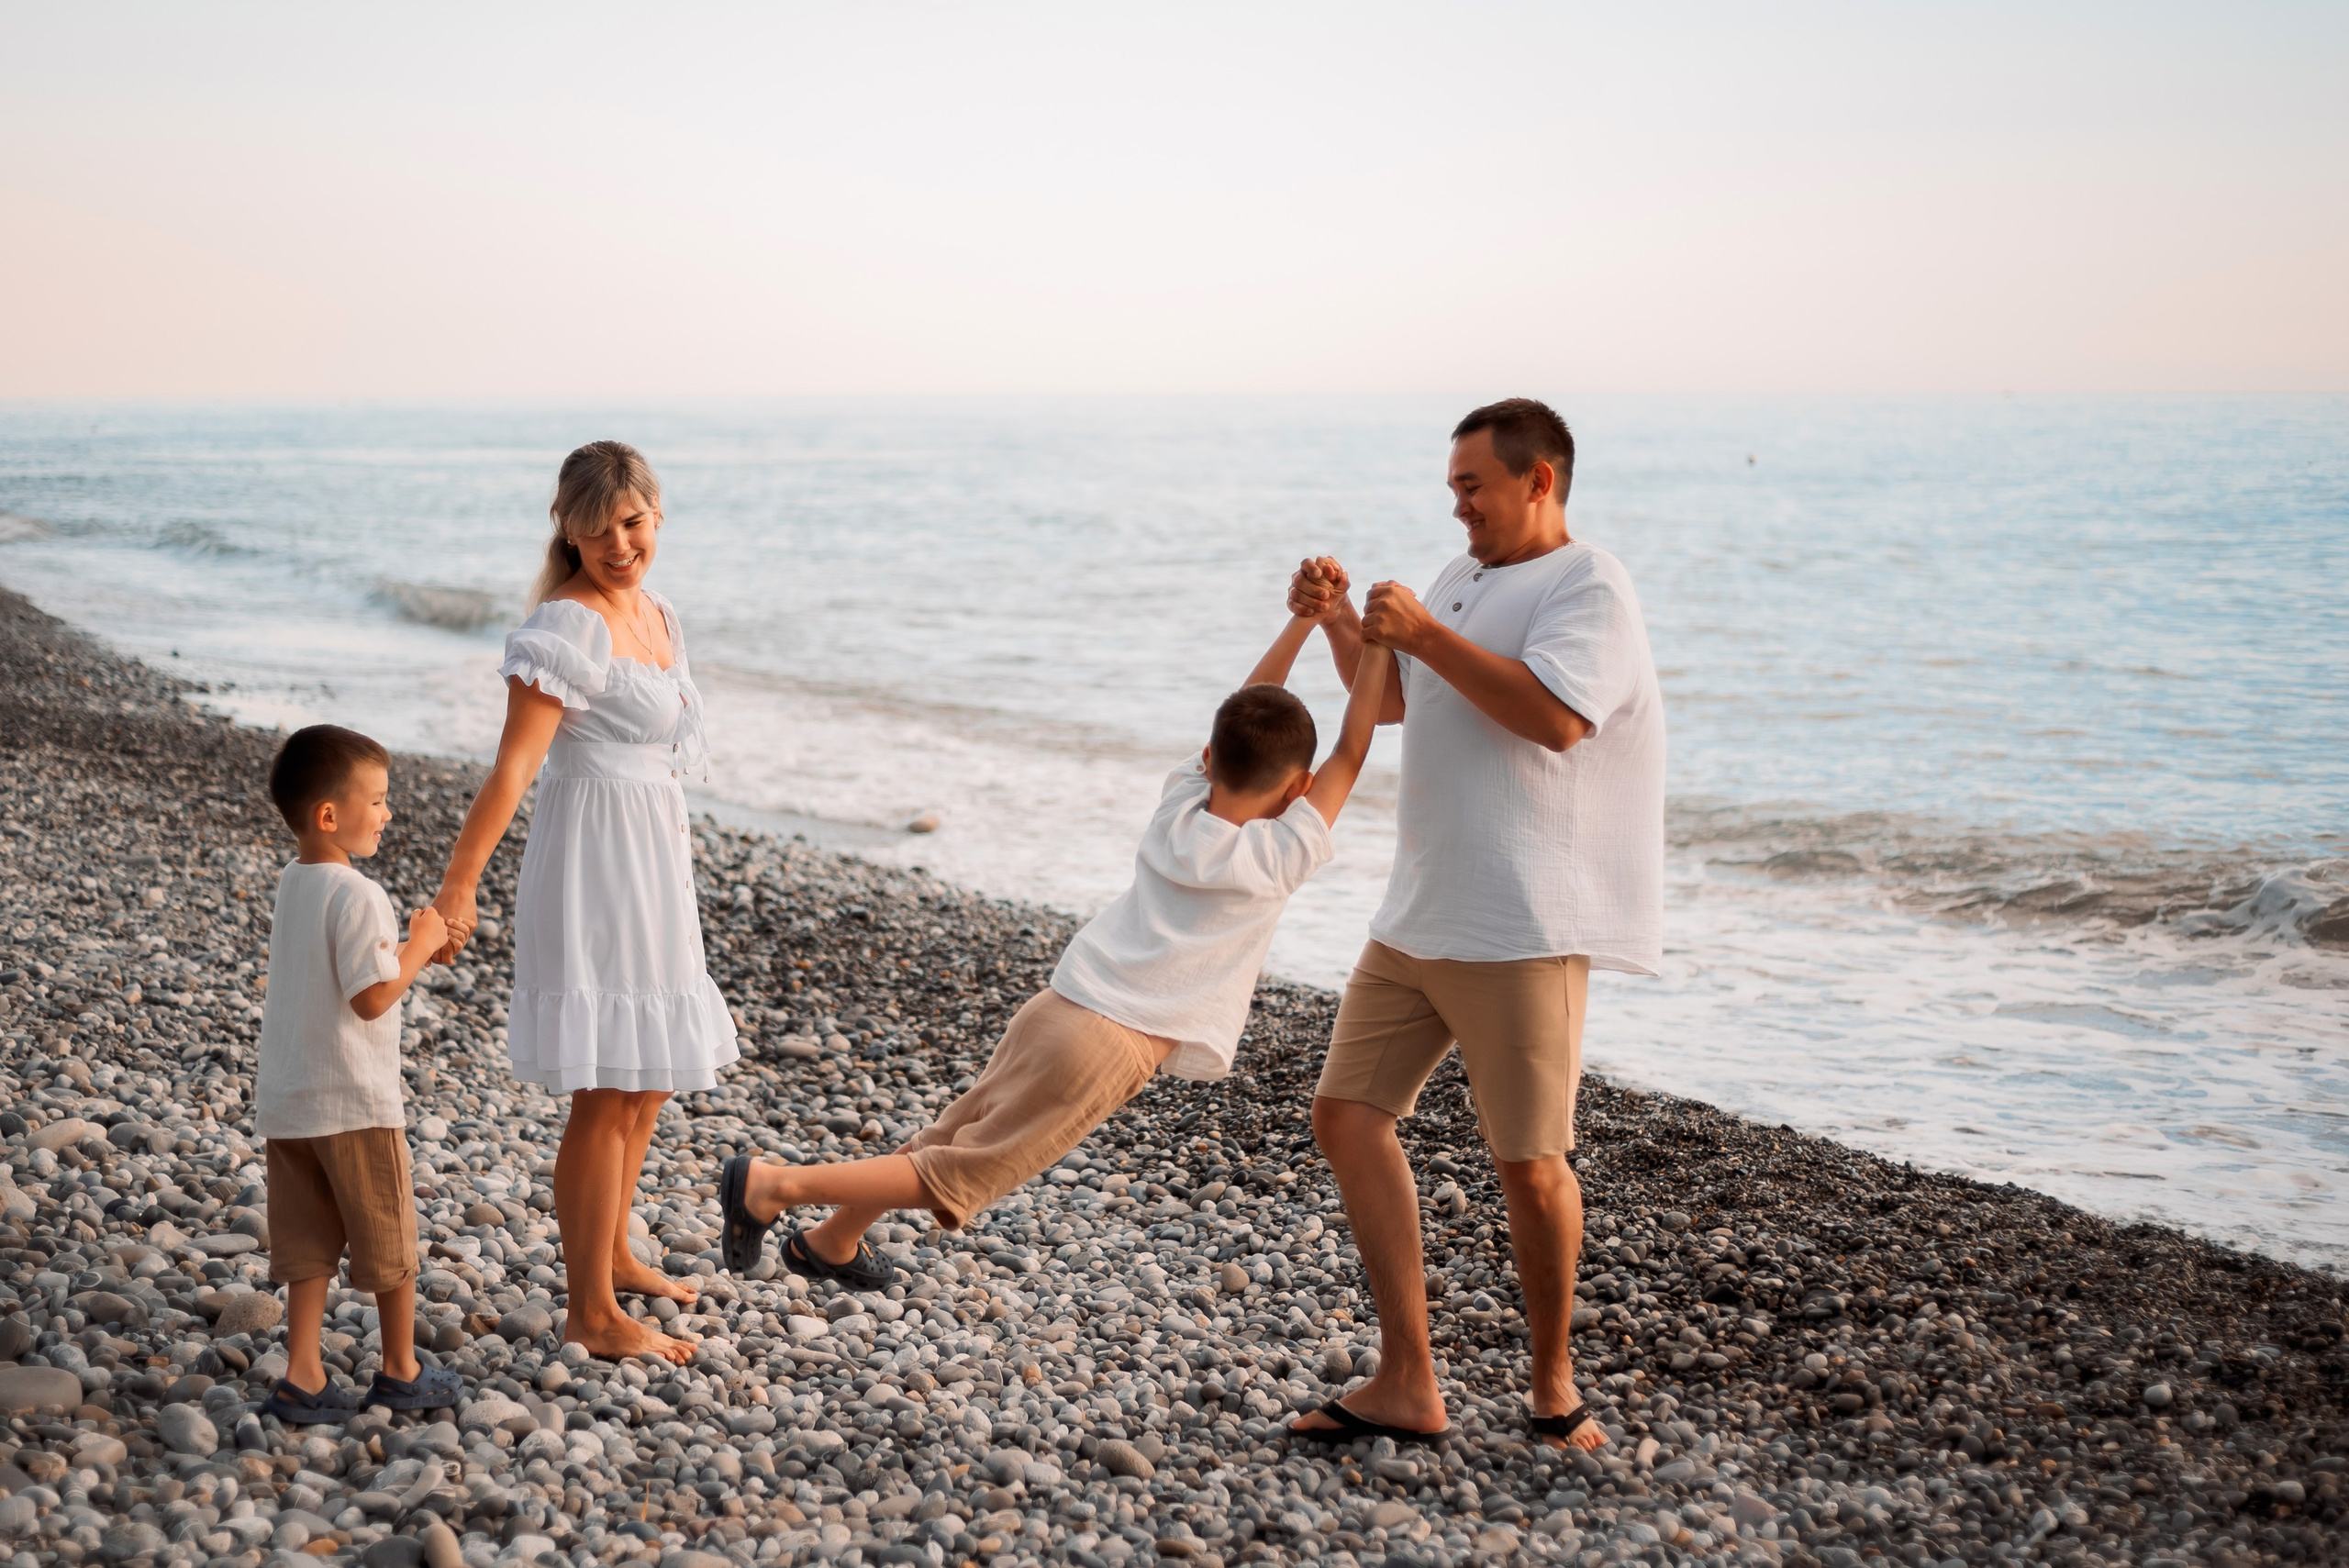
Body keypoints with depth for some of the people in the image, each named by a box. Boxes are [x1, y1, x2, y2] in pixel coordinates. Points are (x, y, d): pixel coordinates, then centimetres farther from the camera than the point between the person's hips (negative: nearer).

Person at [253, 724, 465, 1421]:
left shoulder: (291, 883, 7)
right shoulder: (357, 896, -21)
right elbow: (372, 997, -25)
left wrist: (406, 940, 9)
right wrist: (420, 945, -11)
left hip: (286, 1102, 7)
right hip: (355, 1102, -7)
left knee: (308, 1245, 12)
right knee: (388, 1240, 10)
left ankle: (302, 1377, 10)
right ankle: (400, 1372, 22)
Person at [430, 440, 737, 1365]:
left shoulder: (655, 615, 10)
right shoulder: (568, 625, -17)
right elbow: (513, 768, -24)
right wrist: (457, 887, -28)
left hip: (653, 866, 10)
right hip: (591, 871, -10)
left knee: (652, 1078, 21)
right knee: (606, 1094, -5)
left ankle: (612, 1254, 38)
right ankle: (591, 1314, 3)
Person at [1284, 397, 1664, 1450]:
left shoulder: (1588, 587, -8)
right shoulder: (1465, 578, 20)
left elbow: (1554, 715, -24)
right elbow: (1390, 701, 29)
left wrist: (1423, 633, -20)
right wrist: (1340, 625, 11)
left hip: (1522, 930, -9)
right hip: (1419, 917, 9)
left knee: (1529, 1165, -4)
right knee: (1347, 1114, 3)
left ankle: (1553, 1381, 17)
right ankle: (1406, 1386, 6)